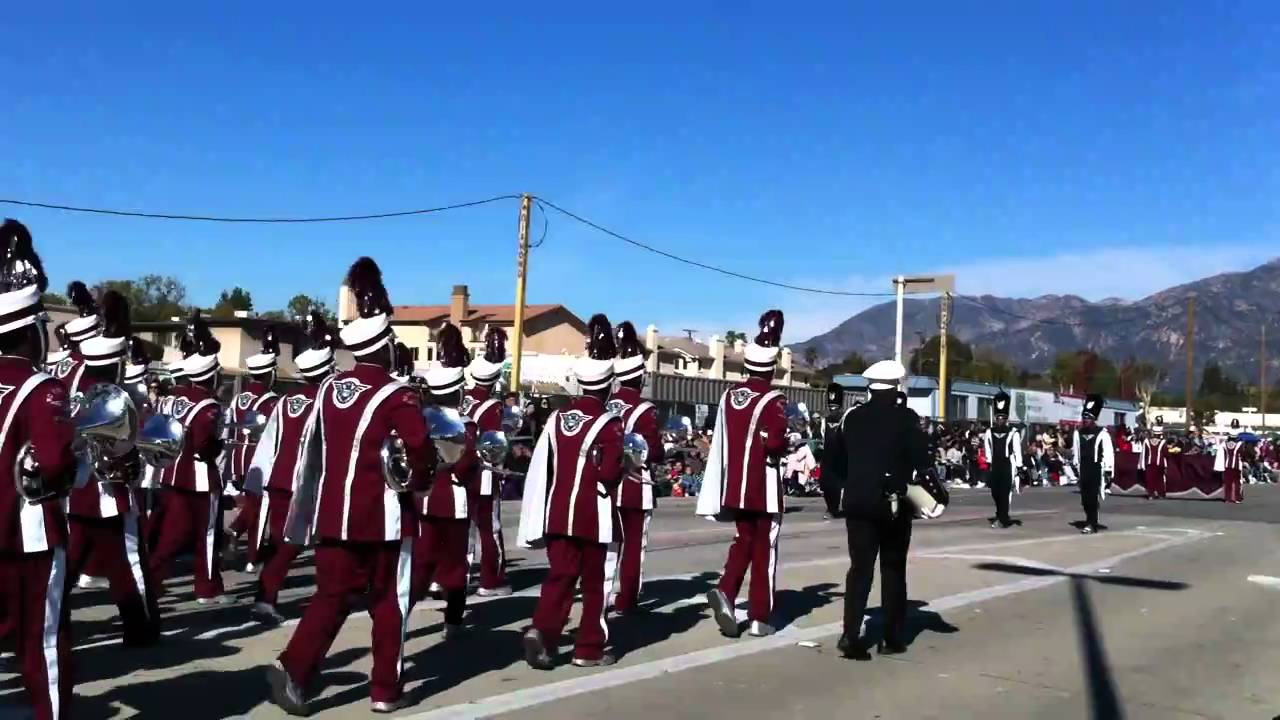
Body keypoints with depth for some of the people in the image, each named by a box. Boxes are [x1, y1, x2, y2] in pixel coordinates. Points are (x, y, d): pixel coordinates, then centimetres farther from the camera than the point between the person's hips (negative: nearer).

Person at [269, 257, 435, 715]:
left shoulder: (328, 389, 4)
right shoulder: (398, 398, -13)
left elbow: (310, 450, 10)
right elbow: (424, 457, -16)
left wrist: (308, 513, 19)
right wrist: (415, 484, 6)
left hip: (333, 512, 5)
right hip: (384, 516, -4)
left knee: (331, 595, 13)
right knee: (388, 600, 9)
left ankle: (293, 668, -3)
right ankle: (385, 689, 16)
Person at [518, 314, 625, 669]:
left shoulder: (557, 418, 4)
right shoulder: (609, 424, -12)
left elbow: (540, 469, 6)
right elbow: (609, 474, -18)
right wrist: (623, 467, 4)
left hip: (558, 512, 4)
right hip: (593, 515, -4)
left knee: (560, 575, 10)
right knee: (594, 582, 9)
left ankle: (541, 631, -10)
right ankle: (589, 649, 15)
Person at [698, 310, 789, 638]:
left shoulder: (729, 396, 4)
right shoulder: (773, 400, -13)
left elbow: (720, 442, 8)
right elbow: (775, 442, -23)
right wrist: (783, 446, -2)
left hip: (736, 484, 5)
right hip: (763, 485, -5)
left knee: (743, 541, 18)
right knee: (764, 549, 6)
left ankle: (725, 591, -4)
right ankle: (759, 617, 10)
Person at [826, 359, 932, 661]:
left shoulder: (852, 417, 4)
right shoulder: (906, 417, -7)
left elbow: (837, 461, 9)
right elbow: (920, 459, -13)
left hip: (858, 502, 3)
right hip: (893, 503, -2)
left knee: (860, 567, 3)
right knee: (893, 568, 10)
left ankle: (851, 634, -10)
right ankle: (893, 637, 15)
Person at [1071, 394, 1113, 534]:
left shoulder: (1102, 434, -10)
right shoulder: (1077, 433, 5)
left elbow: (1109, 454, -9)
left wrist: (1108, 472, -10)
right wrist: (1076, 467, 16)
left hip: (1097, 470, -5)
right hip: (1083, 470, 5)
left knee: (1093, 497, -6)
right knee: (1085, 497, 10)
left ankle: (1091, 524, -2)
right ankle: (1091, 520, 24)